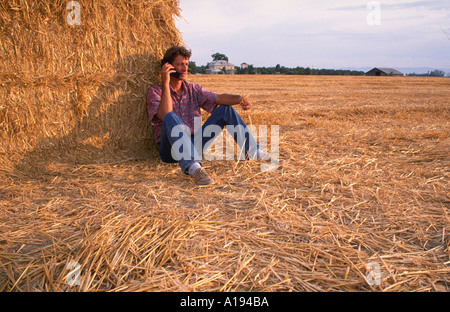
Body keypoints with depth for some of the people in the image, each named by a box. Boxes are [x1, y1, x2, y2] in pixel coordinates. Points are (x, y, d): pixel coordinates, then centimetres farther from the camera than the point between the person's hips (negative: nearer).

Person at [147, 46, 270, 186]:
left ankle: (253, 151, -7)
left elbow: (218, 98, -4)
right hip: (171, 149, -5)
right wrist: (165, 83, -22)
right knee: (171, 117, -36)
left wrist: (238, 98, -24)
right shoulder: (155, 91, -2)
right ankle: (193, 168, -53)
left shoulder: (193, 89, 11)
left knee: (226, 109, -2)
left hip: (195, 144, 5)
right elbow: (165, 116, -21)